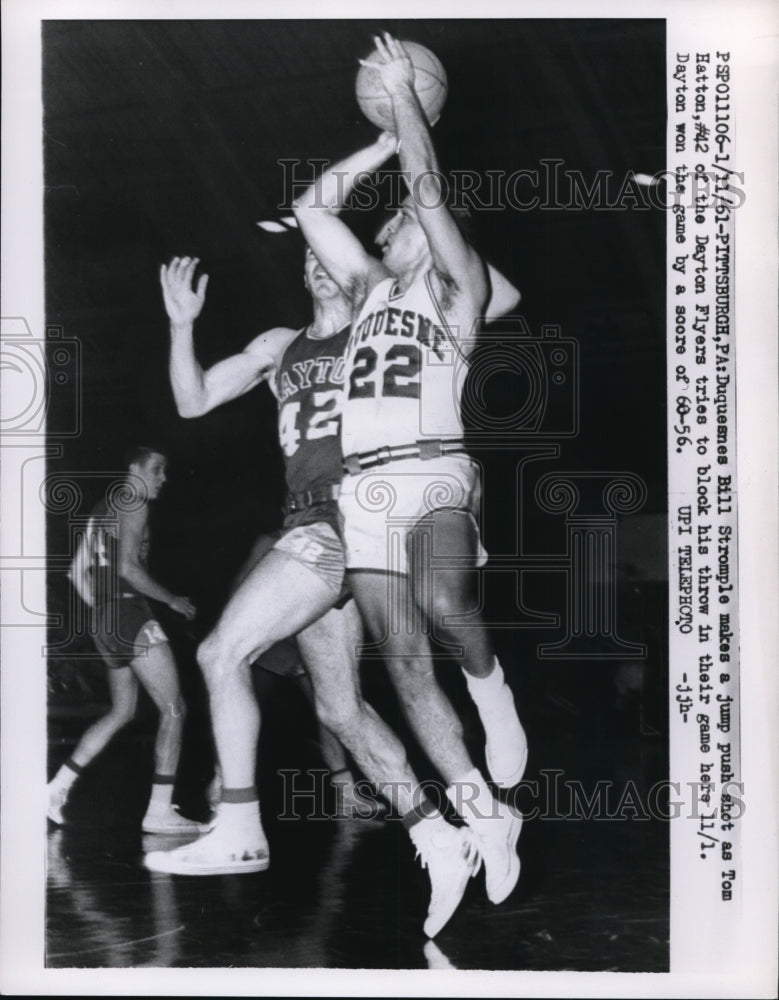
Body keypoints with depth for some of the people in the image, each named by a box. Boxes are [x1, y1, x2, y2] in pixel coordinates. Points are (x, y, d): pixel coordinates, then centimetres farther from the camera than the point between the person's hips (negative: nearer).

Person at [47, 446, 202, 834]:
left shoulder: (104, 508, 21)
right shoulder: (133, 504, -7)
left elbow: (78, 570, 22)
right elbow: (128, 566, -18)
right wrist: (173, 600, -10)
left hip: (105, 618, 10)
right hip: (130, 613, -10)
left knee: (122, 712, 19)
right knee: (174, 710, -8)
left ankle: (58, 787, 15)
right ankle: (160, 811, -12)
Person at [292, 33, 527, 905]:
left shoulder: (456, 285, 10)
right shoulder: (370, 288, 25)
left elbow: (428, 189, -1)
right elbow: (311, 208, 25)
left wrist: (405, 90, 8)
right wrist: (385, 139, 26)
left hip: (434, 472, -5)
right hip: (363, 488, 6)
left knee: (444, 602, -35)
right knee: (404, 666, -3)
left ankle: (489, 684, -4)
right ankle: (486, 817, 3)